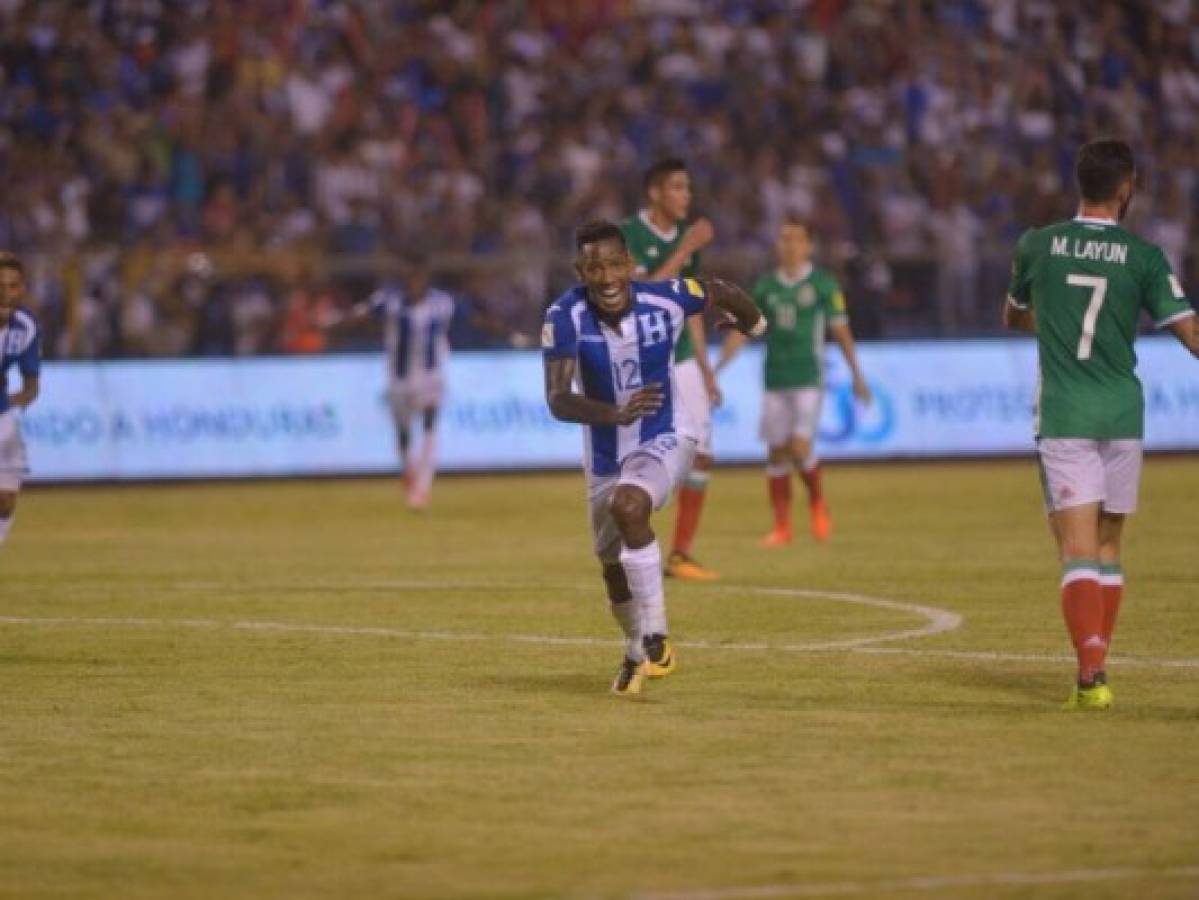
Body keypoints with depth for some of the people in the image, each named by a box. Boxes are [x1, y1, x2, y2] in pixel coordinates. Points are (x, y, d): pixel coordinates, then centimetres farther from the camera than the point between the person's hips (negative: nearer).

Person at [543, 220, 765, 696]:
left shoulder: (666, 299, -21)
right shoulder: (565, 317, -22)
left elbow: (723, 293, 1)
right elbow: (558, 401, -31)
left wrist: (753, 323, 24)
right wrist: (615, 413, -50)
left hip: (665, 441, -3)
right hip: (606, 456, 3)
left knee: (627, 506, -33)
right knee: (615, 571, 16)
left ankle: (655, 637, -24)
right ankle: (638, 654, 46)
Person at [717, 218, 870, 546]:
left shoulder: (823, 283, -1)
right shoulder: (765, 286, 7)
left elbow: (840, 330, 2)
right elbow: (742, 330, 8)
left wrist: (857, 375, 4)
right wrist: (718, 367, -1)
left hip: (808, 380, -3)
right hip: (774, 380, 3)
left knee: (800, 449, -13)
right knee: (777, 452, 3)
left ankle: (817, 504, 14)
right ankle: (782, 527, 10)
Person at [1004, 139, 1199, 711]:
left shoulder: (1036, 246, 1)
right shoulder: (1143, 257, -2)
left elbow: (1013, 319, 19)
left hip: (1063, 417, -1)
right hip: (1123, 415, 1)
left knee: (1078, 551, -7)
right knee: (1108, 547, 15)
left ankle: (1091, 674, -23)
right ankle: (1095, 669, 17)